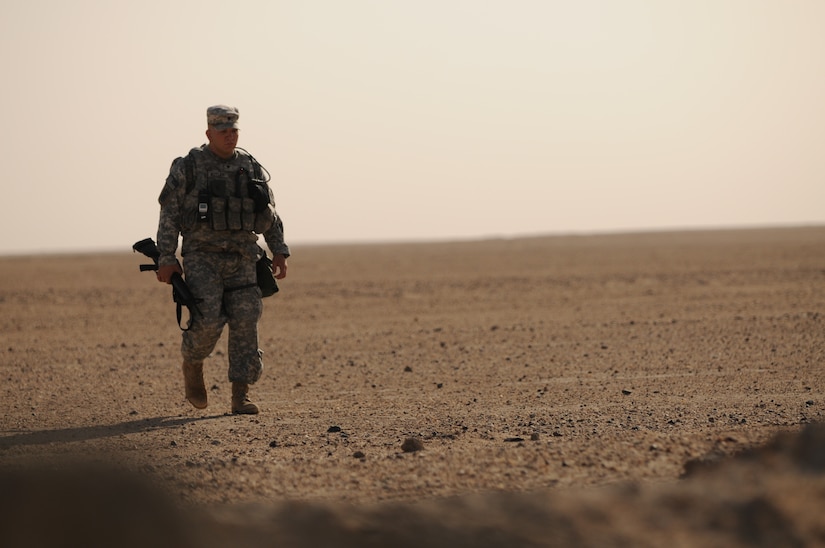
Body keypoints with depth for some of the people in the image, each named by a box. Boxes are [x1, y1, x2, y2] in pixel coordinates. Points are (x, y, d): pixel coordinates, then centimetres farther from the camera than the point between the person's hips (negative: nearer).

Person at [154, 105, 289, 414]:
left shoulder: (251, 168, 9)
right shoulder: (188, 168, -2)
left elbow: (269, 216, 15)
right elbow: (169, 214, -3)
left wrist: (279, 252, 6)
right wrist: (166, 259, -8)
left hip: (241, 260, 4)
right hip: (202, 257, -3)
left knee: (245, 324, -5)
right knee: (208, 319, -17)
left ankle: (241, 397, -1)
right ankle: (192, 366, 13)